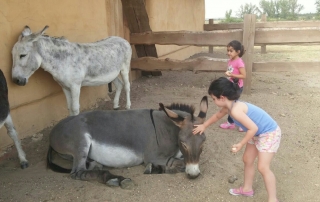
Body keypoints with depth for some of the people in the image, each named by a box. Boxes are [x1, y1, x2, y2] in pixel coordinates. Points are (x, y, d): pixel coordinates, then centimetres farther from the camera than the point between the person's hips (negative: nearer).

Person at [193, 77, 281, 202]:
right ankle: (247, 189, 35)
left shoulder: (235, 110, -32)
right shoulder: (228, 107, -1)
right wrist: (204, 126, 33)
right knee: (247, 160, 18)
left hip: (269, 133, -10)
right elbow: (217, 116, 21)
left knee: (263, 167, -11)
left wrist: (241, 144, -22)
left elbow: (253, 128, -32)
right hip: (257, 134, 10)